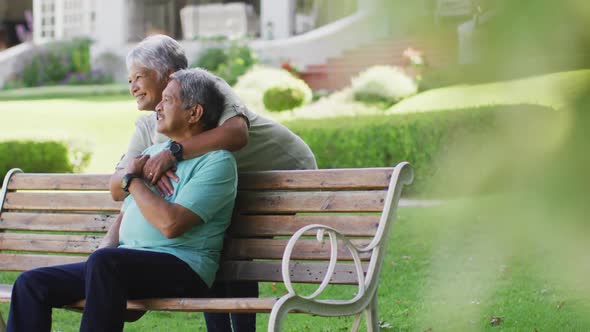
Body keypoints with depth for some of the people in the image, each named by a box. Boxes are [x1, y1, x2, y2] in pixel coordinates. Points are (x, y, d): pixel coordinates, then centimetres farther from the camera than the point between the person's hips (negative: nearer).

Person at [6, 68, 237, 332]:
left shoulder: (217, 161, -6)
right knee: (31, 283, -4)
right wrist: (106, 247, 4)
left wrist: (132, 179, -4)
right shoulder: (153, 152, 22)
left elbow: (171, 224, -18)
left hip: (180, 267, -8)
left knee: (104, 262, -38)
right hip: (128, 264, 9)